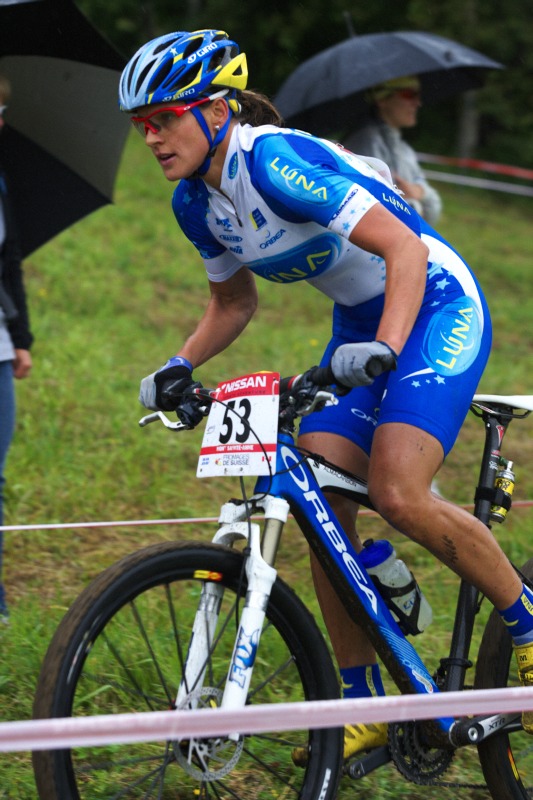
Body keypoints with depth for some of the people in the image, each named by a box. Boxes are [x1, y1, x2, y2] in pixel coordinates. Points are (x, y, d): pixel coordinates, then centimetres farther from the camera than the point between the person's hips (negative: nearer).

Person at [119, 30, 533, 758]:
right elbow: (235, 301, 15)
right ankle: (364, 708, 5)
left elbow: (405, 249, -29)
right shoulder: (196, 201, -1)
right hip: (358, 323, 8)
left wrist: (383, 350, -41)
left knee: (397, 494, -24)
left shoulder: (275, 160, -26)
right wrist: (180, 365, 0)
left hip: (434, 306, -8)